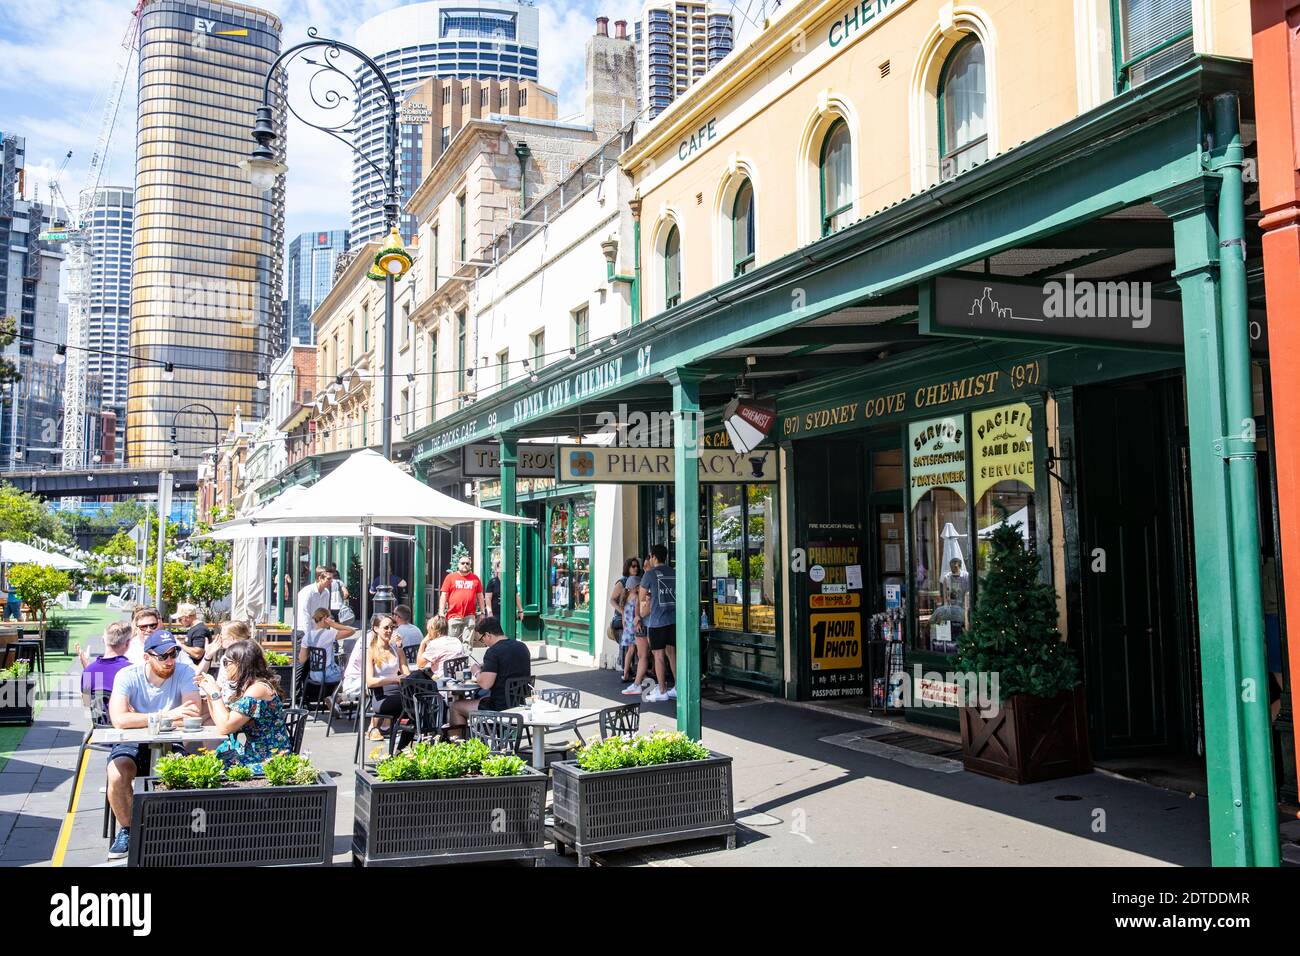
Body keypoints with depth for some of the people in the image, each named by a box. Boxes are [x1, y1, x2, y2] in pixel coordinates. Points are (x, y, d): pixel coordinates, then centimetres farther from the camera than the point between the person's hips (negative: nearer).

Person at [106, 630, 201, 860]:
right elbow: (119, 720, -28)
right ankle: (127, 830, -2)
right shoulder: (128, 676, -13)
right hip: (133, 743, 0)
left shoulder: (184, 672, -10)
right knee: (117, 775, -29)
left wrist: (140, 718, -21)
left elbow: (193, 713, -23)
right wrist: (166, 715, -32)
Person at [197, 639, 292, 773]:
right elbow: (220, 721, 17)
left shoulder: (258, 689, -19)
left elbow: (224, 727, -21)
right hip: (255, 754, 9)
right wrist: (209, 691, 11)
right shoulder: (247, 688, 11)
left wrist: (216, 693, -11)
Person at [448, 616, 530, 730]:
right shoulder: (523, 647, 7)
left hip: (501, 707, -9)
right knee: (477, 698, 32)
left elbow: (485, 684, -23)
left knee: (455, 706, 8)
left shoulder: (493, 651, -17)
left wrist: (477, 672, -2)